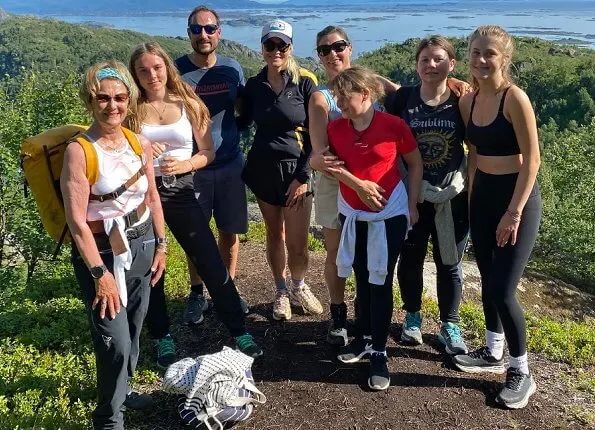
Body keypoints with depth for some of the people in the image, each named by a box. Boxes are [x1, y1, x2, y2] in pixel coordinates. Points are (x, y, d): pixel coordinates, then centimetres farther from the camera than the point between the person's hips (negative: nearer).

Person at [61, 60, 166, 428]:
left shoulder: (140, 143, 0)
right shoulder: (79, 151, -17)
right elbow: (76, 220, -19)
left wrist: (161, 245, 9)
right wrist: (100, 273, -20)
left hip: (142, 243, 6)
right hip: (103, 251, -6)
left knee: (134, 326, 20)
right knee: (115, 339, -2)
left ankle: (122, 387, 45)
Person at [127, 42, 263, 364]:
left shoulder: (188, 104, 1)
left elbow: (208, 152, 4)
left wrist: (185, 164, -14)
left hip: (181, 191, 0)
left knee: (212, 263, 1)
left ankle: (239, 332, 16)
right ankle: (162, 338, 28)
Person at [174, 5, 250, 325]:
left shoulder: (233, 69, 0)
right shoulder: (175, 70, -7)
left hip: (230, 165, 2)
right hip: (191, 167, -2)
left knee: (229, 232, 10)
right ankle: (197, 293, 24)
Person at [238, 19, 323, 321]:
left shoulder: (304, 83, -6)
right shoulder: (253, 86, 2)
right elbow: (242, 123, 12)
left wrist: (303, 176, -10)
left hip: (295, 170, -2)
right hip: (262, 170, 2)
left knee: (297, 243, -1)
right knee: (274, 235, 12)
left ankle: (299, 287, 29)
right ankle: (281, 291, 33)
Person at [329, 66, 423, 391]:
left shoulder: (393, 125, -13)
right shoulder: (334, 128, -4)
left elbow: (416, 164, -2)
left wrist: (412, 205, -3)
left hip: (390, 215, -4)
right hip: (352, 215, 4)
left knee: (380, 283, 1)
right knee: (362, 280, 14)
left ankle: (379, 353, 11)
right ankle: (363, 338, 29)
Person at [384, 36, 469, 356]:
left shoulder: (462, 101, -4)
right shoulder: (403, 98, -3)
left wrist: (468, 184, -5)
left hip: (452, 198, 0)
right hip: (411, 196, 0)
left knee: (449, 264, 10)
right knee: (410, 260, 12)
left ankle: (449, 326, 28)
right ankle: (412, 317, 35)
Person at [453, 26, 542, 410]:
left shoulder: (515, 98, -16)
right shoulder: (469, 101, 5)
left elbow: (532, 158, -16)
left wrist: (514, 212, -19)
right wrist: (470, 200, 11)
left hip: (517, 198, -7)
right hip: (482, 196, 7)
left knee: (503, 289, -6)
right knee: (488, 281, 16)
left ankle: (522, 374, 13)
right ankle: (494, 353, 35)